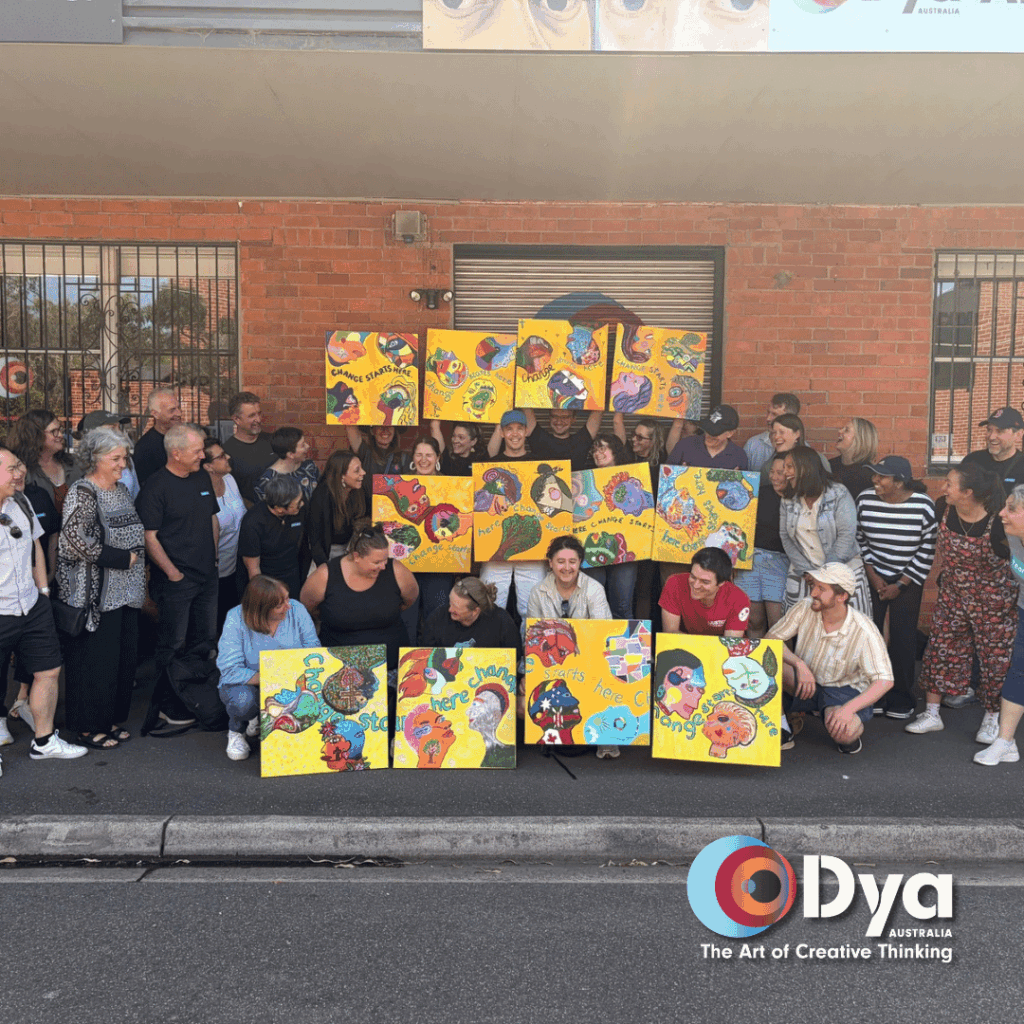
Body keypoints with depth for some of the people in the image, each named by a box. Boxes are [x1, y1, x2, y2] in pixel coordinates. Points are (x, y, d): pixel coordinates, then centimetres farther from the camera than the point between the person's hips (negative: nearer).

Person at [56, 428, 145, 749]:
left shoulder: (121, 490, 14)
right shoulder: (82, 493, -12)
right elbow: (76, 539, -23)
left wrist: (136, 559, 8)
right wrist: (122, 558, -18)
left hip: (125, 591, 8)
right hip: (96, 594, -8)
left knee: (125, 657, 12)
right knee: (95, 661, 0)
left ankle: (112, 719, 26)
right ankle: (89, 727, 14)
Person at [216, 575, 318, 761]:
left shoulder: (296, 610, -12)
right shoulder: (236, 619, -20)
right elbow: (231, 670, -24)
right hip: (249, 684, -3)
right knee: (243, 701, -37)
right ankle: (236, 731, 4)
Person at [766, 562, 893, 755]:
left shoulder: (864, 631, -21)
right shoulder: (805, 608, -13)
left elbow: (884, 681, -21)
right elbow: (770, 638, -10)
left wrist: (848, 709, -34)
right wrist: (799, 664, -27)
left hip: (845, 688, -3)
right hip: (804, 682, 3)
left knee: (844, 732, -35)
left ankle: (851, 734, 5)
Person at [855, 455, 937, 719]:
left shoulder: (924, 506, -15)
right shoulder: (865, 500, -9)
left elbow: (926, 551, -9)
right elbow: (859, 541, 1)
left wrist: (900, 585, -8)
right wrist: (873, 577, -4)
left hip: (908, 581, -2)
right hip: (872, 576, 2)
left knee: (903, 639, 0)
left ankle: (900, 700, 13)